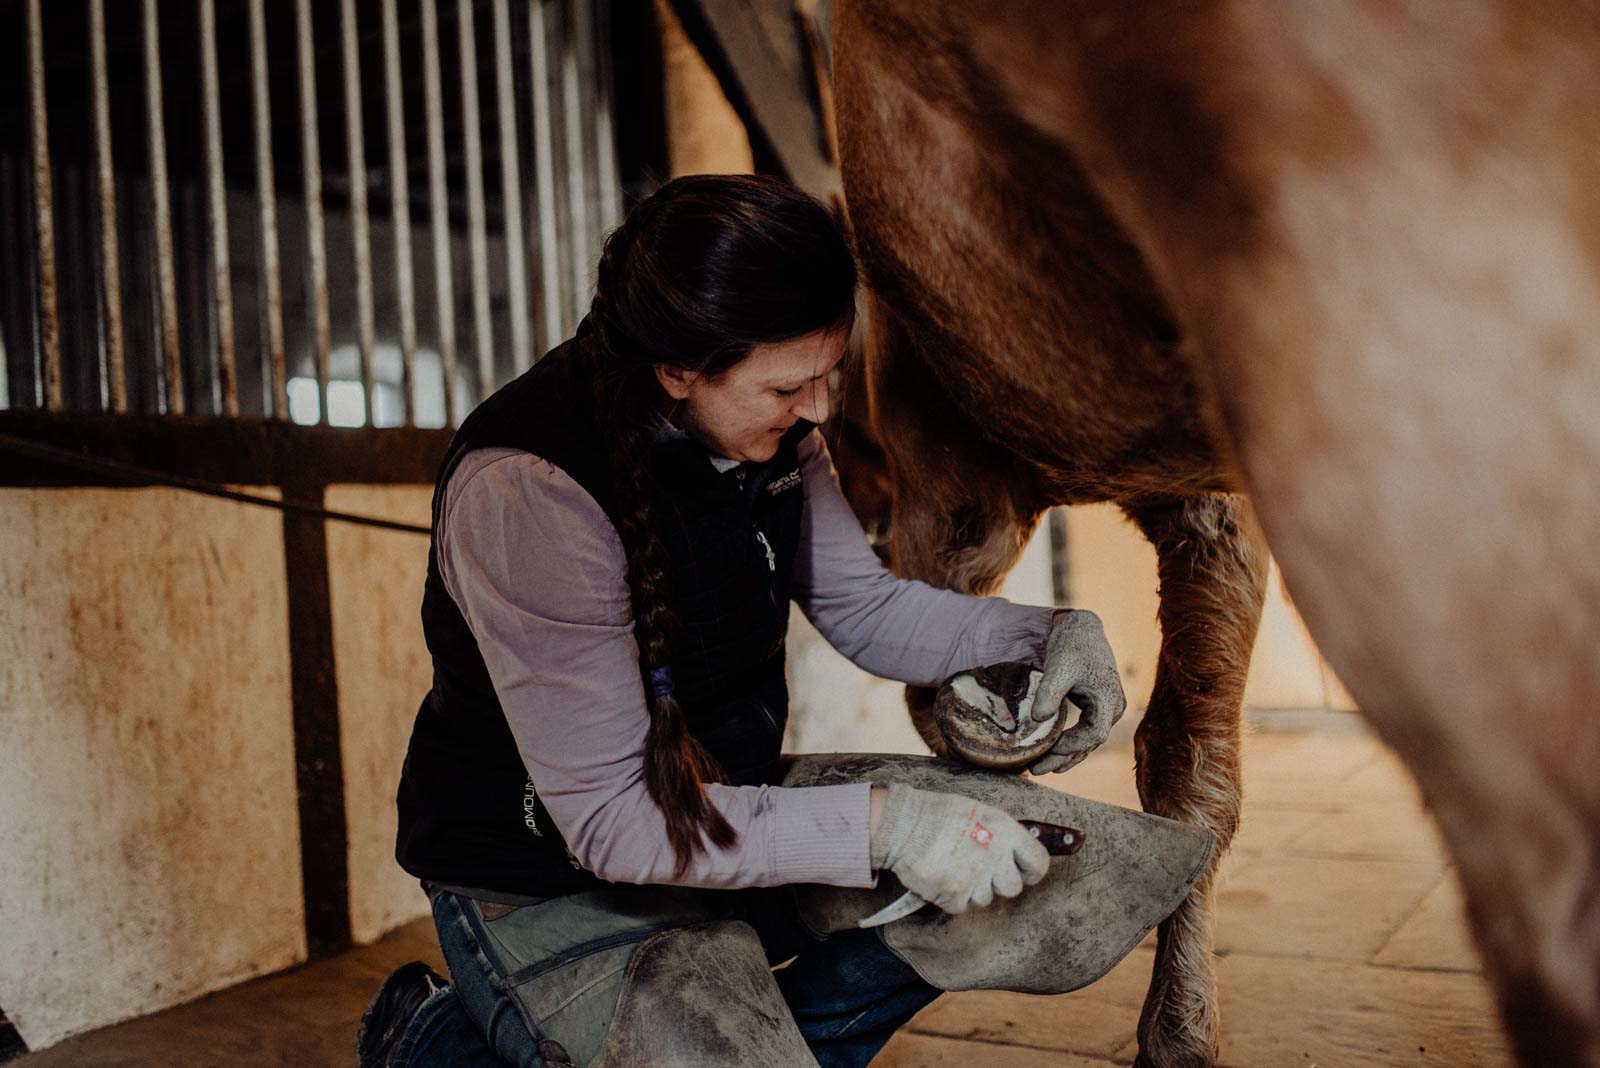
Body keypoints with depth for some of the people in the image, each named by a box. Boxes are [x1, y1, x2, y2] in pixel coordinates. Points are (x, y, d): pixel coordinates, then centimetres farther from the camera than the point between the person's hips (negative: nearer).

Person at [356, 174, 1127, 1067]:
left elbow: (866, 607, 5)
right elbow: (611, 820, -28)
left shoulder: (770, 431, -8)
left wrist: (1043, 636, -12)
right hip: (546, 888, -7)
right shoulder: (527, 489, -31)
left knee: (979, 891, 3)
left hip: (724, 818, 7)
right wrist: (882, 825, -33)